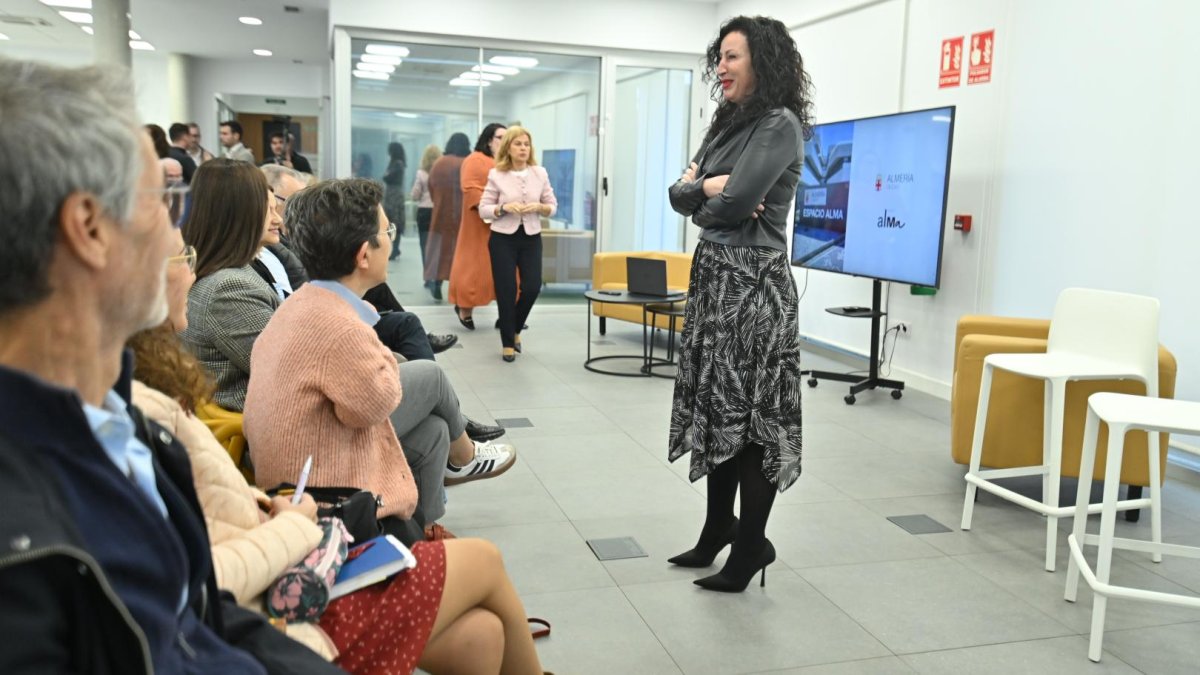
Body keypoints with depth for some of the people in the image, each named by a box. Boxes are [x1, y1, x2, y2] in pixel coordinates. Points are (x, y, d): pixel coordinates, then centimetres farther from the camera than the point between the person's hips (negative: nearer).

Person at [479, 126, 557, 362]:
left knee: (532, 287, -4)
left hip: (531, 238, 2)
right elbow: (483, 209, -2)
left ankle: (515, 329, 26)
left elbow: (553, 206, 7)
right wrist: (504, 208, -19)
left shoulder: (540, 173, 2)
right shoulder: (496, 175, -5)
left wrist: (540, 207, -13)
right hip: (503, 238, -2)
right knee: (506, 290, 0)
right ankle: (508, 342, 16)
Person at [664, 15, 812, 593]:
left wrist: (704, 206, 1)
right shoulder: (727, 123, 17)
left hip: (753, 281, -9)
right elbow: (679, 194, 10)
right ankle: (719, 525, 27)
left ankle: (751, 545, 10)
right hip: (712, 275, 9)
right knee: (716, 407, 13)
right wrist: (707, 186, -10)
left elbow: (732, 205, -20)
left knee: (750, 413, -2)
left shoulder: (780, 123, -10)